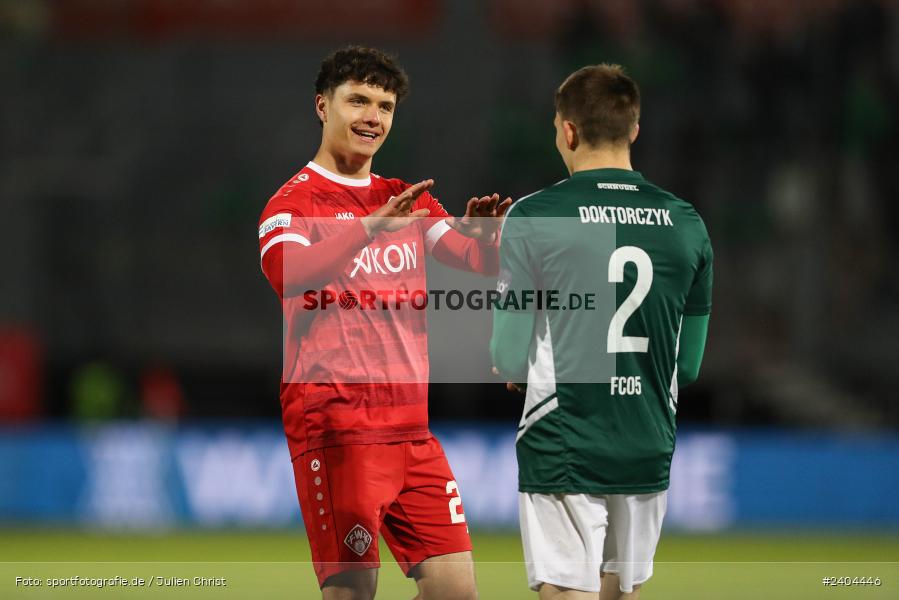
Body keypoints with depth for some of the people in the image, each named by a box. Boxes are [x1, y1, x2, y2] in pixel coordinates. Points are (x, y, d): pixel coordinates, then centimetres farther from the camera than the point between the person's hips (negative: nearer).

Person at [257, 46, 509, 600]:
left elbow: (480, 260, 9)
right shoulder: (295, 201, -3)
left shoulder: (408, 201, 17)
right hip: (335, 425, -6)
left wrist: (485, 232, -13)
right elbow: (287, 273, -23)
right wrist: (368, 228, -36)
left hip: (411, 425, 6)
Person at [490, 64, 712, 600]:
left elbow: (511, 359, -8)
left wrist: (507, 362, 15)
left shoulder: (533, 218, -8)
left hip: (562, 451, -4)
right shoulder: (685, 224, 5)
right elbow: (688, 365, 10)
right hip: (649, 455, 4)